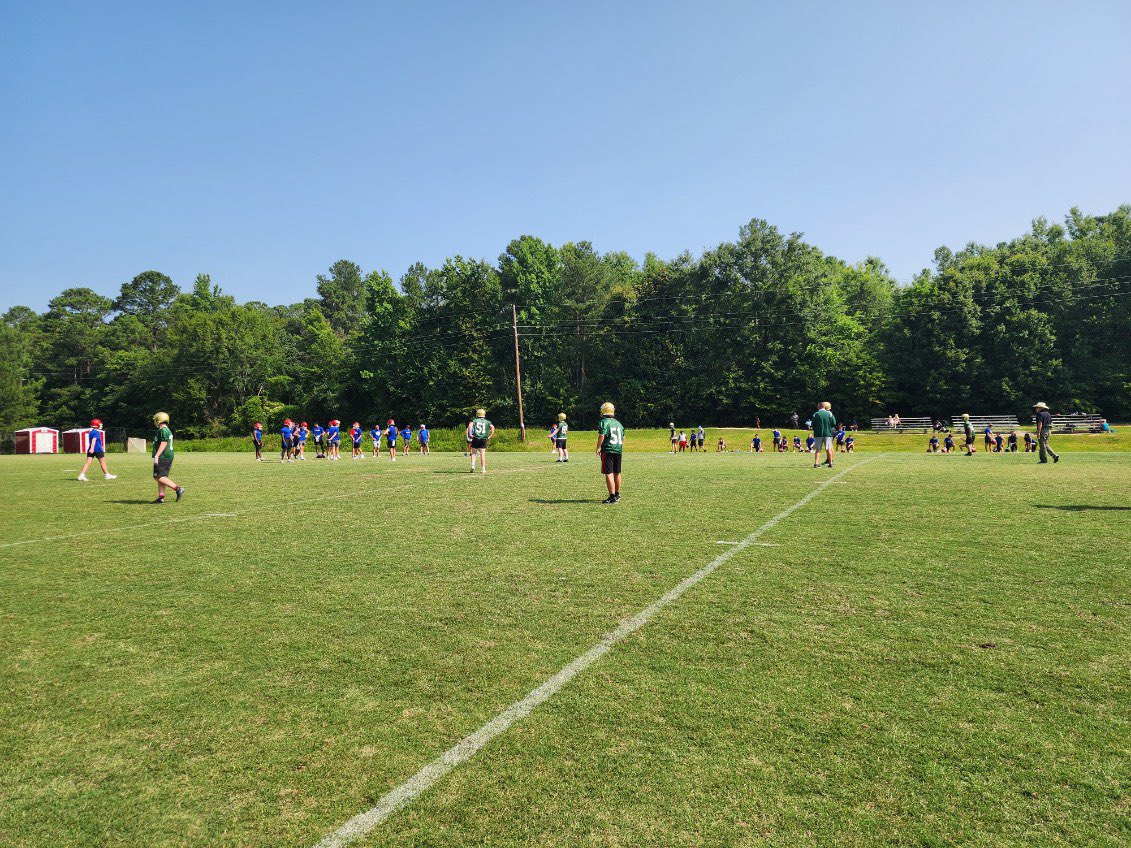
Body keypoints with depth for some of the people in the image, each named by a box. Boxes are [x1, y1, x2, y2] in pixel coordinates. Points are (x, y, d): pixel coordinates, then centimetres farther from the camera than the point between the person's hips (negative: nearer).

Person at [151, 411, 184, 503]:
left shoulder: (163, 430, -12)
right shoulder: (168, 430, 20)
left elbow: (163, 444, -21)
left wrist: (156, 455, -24)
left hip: (163, 457, -10)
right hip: (168, 456, 10)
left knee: (159, 477, -10)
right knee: (161, 477, 10)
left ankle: (178, 489, -15)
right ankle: (161, 497, 10)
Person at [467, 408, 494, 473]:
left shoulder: (474, 420, 6)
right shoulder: (487, 422, 10)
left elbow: (470, 425, -14)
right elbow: (492, 427, -3)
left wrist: (470, 434, -12)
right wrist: (489, 436, 1)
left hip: (475, 439, -1)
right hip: (483, 439, 1)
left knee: (474, 453, 11)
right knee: (482, 454, 3)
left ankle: (473, 466, -3)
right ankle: (484, 469, 1)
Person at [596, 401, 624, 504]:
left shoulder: (604, 422, -8)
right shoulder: (618, 423, 14)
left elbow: (601, 436, -20)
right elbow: (623, 438, 18)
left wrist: (598, 447, -10)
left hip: (608, 451, -7)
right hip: (618, 451, 7)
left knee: (609, 473, -6)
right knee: (617, 473, 17)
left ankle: (612, 497, -11)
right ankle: (617, 495, 30)